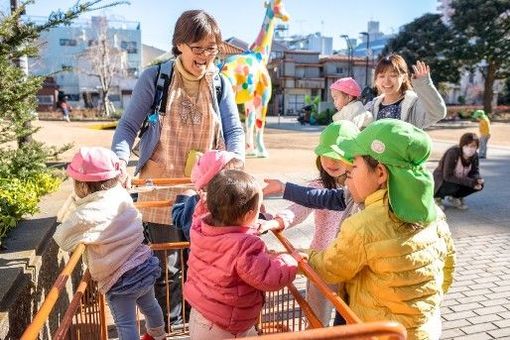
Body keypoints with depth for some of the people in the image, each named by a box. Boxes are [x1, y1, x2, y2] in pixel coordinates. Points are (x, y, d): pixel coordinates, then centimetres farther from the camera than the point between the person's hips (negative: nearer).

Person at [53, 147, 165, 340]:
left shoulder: (86, 215, -24)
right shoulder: (120, 194, -6)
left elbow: (63, 240, -9)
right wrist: (77, 201, 2)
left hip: (119, 279, -8)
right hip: (145, 265, 8)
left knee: (126, 324, 11)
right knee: (149, 305, 31)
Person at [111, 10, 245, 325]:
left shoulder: (220, 84, 1)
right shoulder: (153, 78, -7)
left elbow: (235, 130, -1)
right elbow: (128, 125, -5)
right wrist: (120, 161, -23)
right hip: (162, 189, -2)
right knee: (167, 267, 9)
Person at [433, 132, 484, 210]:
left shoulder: (474, 155, -10)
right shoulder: (452, 153, -28)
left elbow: (475, 172, 0)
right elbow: (447, 176, -31)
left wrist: (478, 179, -25)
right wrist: (470, 182, -34)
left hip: (460, 180, 6)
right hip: (442, 181, -6)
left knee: (480, 185, -14)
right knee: (454, 186, -36)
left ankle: (455, 197, 7)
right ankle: (438, 196, -4)